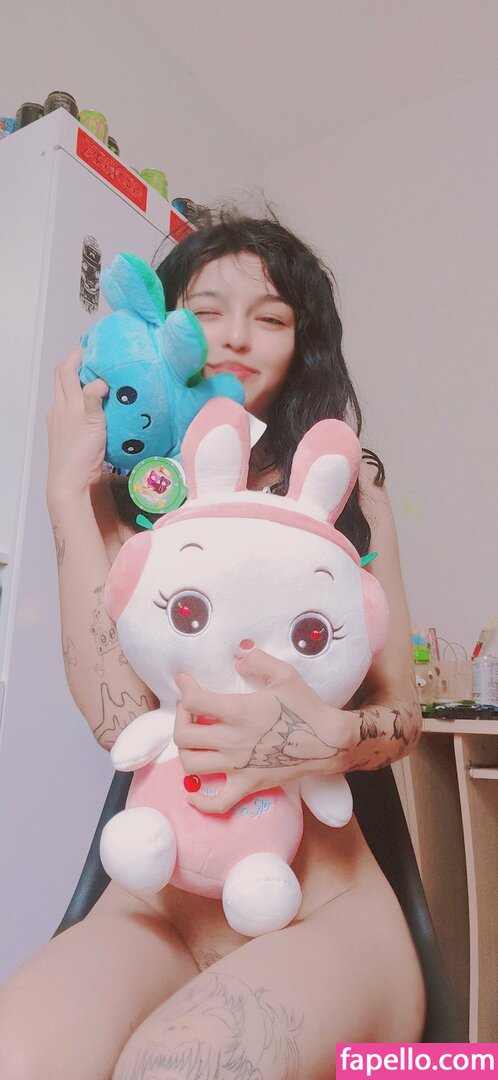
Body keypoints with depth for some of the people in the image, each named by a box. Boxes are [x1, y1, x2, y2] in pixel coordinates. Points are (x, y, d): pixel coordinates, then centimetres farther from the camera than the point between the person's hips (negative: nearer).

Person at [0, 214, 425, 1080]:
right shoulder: (121, 496, 3)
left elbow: (402, 715, 1)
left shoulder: (348, 489, 2)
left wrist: (330, 733, -24)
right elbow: (120, 717, -12)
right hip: (154, 907, 1)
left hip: (325, 909, 0)